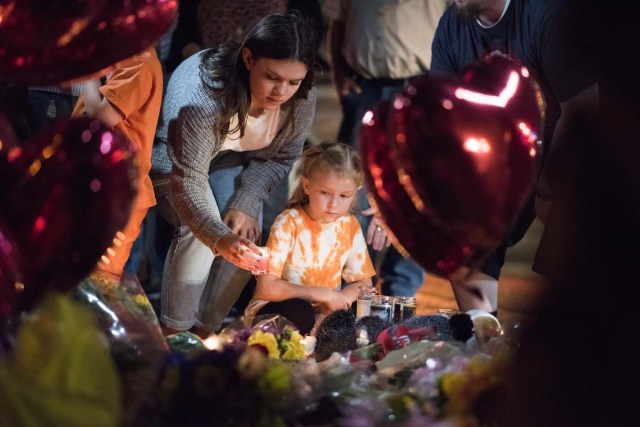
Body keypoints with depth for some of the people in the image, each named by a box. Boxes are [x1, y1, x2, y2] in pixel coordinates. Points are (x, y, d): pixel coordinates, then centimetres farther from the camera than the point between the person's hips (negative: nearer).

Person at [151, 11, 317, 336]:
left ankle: (205, 328, 1)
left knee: (247, 233, -16)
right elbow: (188, 181, -41)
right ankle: (174, 331, -11)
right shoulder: (205, 94, -43)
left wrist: (247, 203, -24)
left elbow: (281, 156, -8)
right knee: (199, 230, -26)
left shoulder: (302, 98, -27)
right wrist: (220, 239, -56)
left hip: (229, 160, 5)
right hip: (172, 158, -5)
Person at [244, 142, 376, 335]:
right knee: (299, 313, -37)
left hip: (325, 312, 5)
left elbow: (363, 283, 5)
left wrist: (338, 299, -17)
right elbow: (266, 288, -23)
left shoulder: (350, 226, 0)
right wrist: (322, 294, -24)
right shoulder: (289, 223, -15)